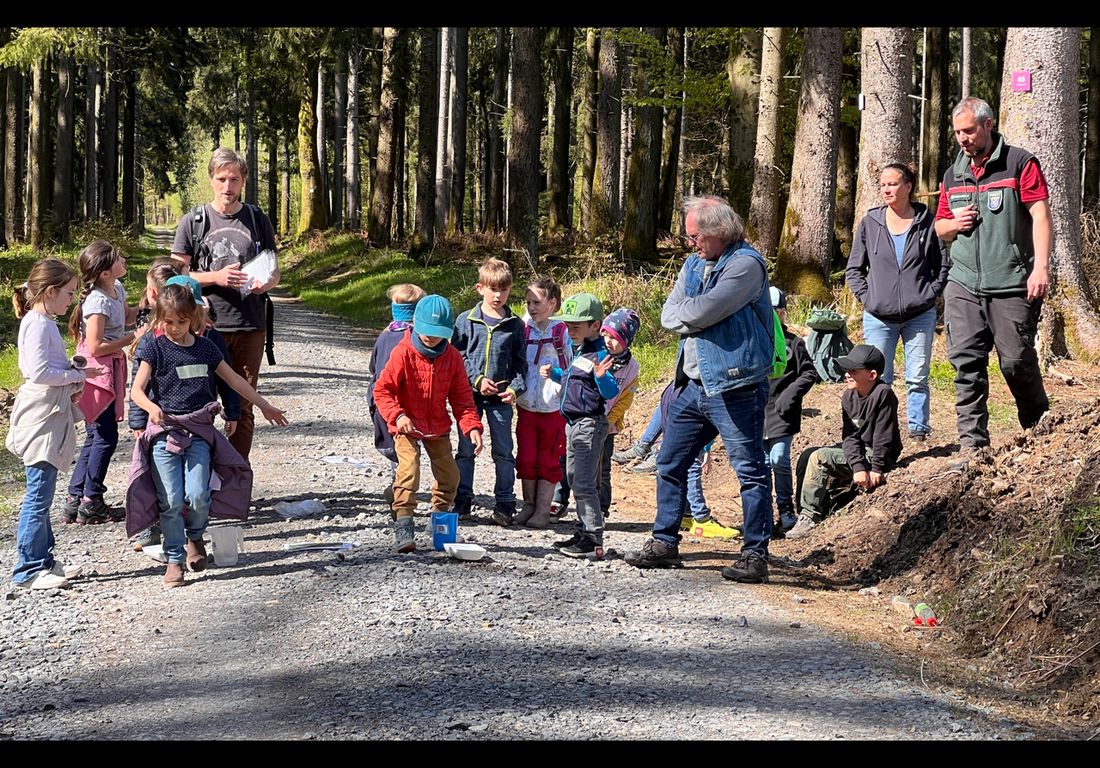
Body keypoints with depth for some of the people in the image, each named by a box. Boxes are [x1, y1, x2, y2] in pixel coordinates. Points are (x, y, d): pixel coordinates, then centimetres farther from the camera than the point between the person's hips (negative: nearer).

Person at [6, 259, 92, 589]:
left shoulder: (44, 323, 16)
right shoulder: (38, 324, -14)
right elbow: (39, 371, -22)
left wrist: (72, 381, 6)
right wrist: (77, 375, -12)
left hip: (50, 417, 10)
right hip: (40, 421, -10)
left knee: (41, 494, 14)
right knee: (38, 494, -7)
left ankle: (43, 561, 21)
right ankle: (28, 570, -3)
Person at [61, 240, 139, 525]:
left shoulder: (117, 289, 6)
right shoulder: (98, 301, -21)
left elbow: (127, 317, 25)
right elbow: (95, 347, -22)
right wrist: (132, 338, -16)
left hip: (110, 368, 10)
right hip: (97, 371, -10)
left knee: (95, 437, 12)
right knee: (106, 437, -4)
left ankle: (74, 501, 16)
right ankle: (91, 503, 3)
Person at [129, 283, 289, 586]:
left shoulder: (204, 347, 9)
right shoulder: (154, 347, -2)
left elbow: (234, 380, 20)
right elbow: (137, 390, -11)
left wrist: (265, 406, 26)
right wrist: (152, 408, -33)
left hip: (199, 431, 2)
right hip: (164, 432, -2)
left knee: (197, 496, -12)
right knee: (171, 500, -7)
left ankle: (195, 536, 19)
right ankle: (174, 560, 8)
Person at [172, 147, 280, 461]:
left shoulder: (258, 220, 9)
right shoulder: (193, 221, 3)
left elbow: (274, 272, 14)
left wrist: (264, 284, -9)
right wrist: (216, 277, -13)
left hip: (250, 327, 2)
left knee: (243, 407, 7)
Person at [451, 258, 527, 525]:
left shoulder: (515, 325, 3)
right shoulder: (466, 320, 0)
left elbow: (521, 362, 6)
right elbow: (457, 355, 0)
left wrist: (515, 388, -9)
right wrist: (477, 380, -11)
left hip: (502, 397, 0)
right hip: (470, 395, 0)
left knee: (504, 451, 4)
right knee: (466, 450, 7)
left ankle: (504, 504, 12)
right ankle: (462, 501, 16)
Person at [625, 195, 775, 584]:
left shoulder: (745, 263, -12)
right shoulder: (693, 265, 15)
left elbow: (702, 311, -21)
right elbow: (669, 315, 8)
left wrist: (685, 313, -1)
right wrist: (694, 316, -10)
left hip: (735, 388, -9)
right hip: (694, 386, 9)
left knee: (750, 471, -3)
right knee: (670, 464, 13)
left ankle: (755, 555, 1)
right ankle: (664, 543, 23)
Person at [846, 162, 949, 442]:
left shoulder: (927, 222, 1)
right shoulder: (870, 223, 4)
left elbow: (944, 264, 8)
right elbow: (854, 269, 10)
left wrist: (931, 293, -3)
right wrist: (867, 298, -2)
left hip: (920, 315, -1)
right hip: (879, 317, 1)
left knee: (918, 378, 4)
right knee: (878, 380, 2)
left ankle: (919, 430, 13)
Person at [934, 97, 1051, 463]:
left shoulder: (1019, 163, 0)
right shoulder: (953, 175, 17)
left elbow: (1041, 217, -7)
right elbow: (940, 228, 26)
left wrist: (1041, 267, -18)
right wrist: (954, 224, 1)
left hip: (1012, 284, -5)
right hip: (963, 285, 5)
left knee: (1017, 360, -2)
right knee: (966, 363, -3)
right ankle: (972, 444, -1)